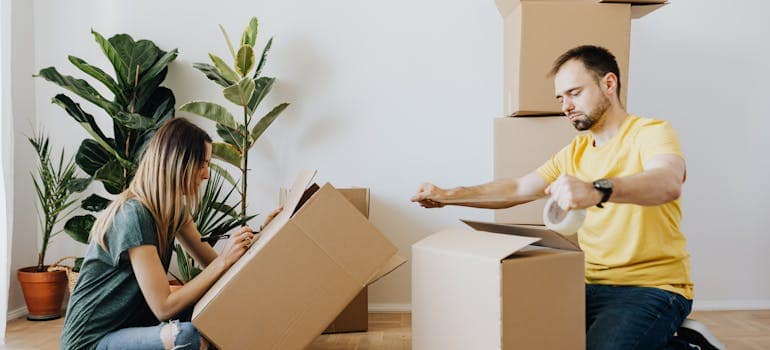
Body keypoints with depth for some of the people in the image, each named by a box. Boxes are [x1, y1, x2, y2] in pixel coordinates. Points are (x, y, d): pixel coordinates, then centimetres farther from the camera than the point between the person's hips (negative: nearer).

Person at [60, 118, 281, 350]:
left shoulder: (174, 209, 3)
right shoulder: (133, 215, -24)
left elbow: (212, 262, 6)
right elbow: (163, 308, -25)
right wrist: (224, 260, -26)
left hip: (133, 323, 9)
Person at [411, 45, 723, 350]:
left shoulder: (651, 132, -9)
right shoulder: (575, 152, 12)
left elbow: (669, 183, -31)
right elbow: (517, 189, 11)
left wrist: (597, 190, -50)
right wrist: (449, 196, -1)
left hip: (652, 287, -7)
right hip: (592, 284, 7)